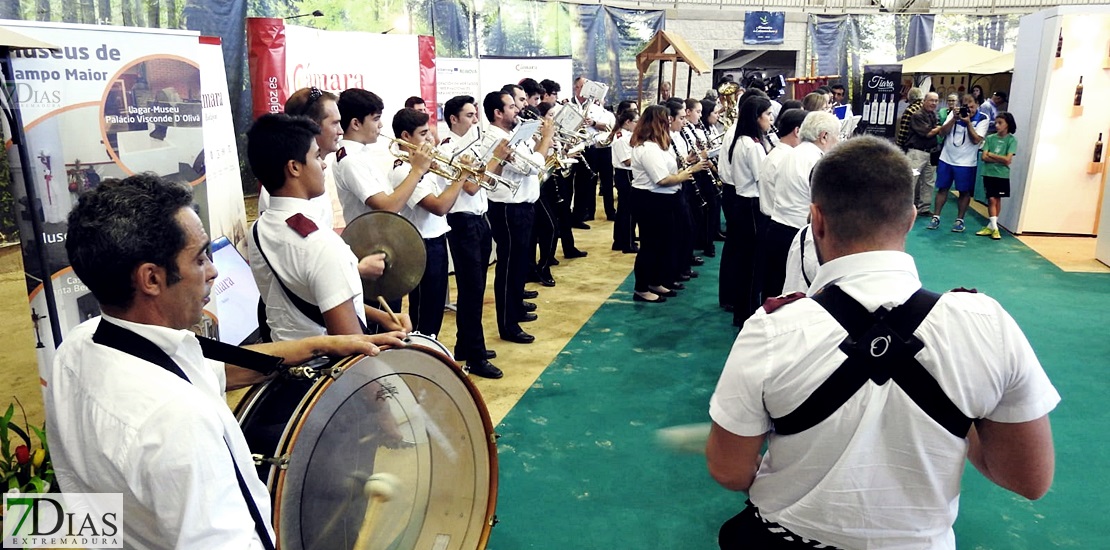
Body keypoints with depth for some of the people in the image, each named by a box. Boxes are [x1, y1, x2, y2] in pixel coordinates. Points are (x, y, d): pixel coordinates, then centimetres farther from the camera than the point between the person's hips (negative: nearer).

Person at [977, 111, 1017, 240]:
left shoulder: (1011, 140, -3)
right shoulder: (990, 138, 1)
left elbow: (1008, 160, -11)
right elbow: (984, 157, -6)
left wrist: (991, 155, -7)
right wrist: (1000, 159, -13)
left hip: (1002, 175, -1)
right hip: (989, 173, 1)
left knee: (997, 199, 8)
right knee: (991, 200, -2)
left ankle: (991, 226, 15)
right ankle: (994, 228, 0)